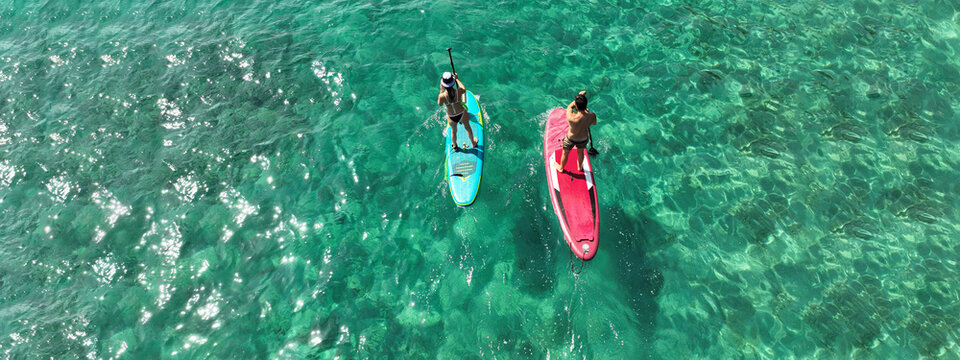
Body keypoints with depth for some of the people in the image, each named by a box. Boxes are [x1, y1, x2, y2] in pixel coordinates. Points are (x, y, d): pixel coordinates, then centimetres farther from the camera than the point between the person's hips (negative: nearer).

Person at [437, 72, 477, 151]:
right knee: (467, 128, 30)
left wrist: (441, 91, -4)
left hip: (451, 118, 0)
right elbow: (464, 89, 0)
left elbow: (440, 104, -6)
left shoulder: (442, 96, -29)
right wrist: (457, 79, 11)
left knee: (453, 131, 31)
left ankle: (455, 146, 58)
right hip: (463, 114, 0)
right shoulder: (459, 91, -27)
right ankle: (474, 143, 56)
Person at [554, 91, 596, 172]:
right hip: (584, 139, 3)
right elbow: (594, 123, -5)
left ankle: (561, 167, 55)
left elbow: (570, 107, -18)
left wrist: (579, 95, -13)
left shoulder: (571, 118, -41)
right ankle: (579, 167, 62)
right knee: (580, 152, 34)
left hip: (571, 139, -3)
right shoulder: (592, 116, -31)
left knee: (565, 153, 28)